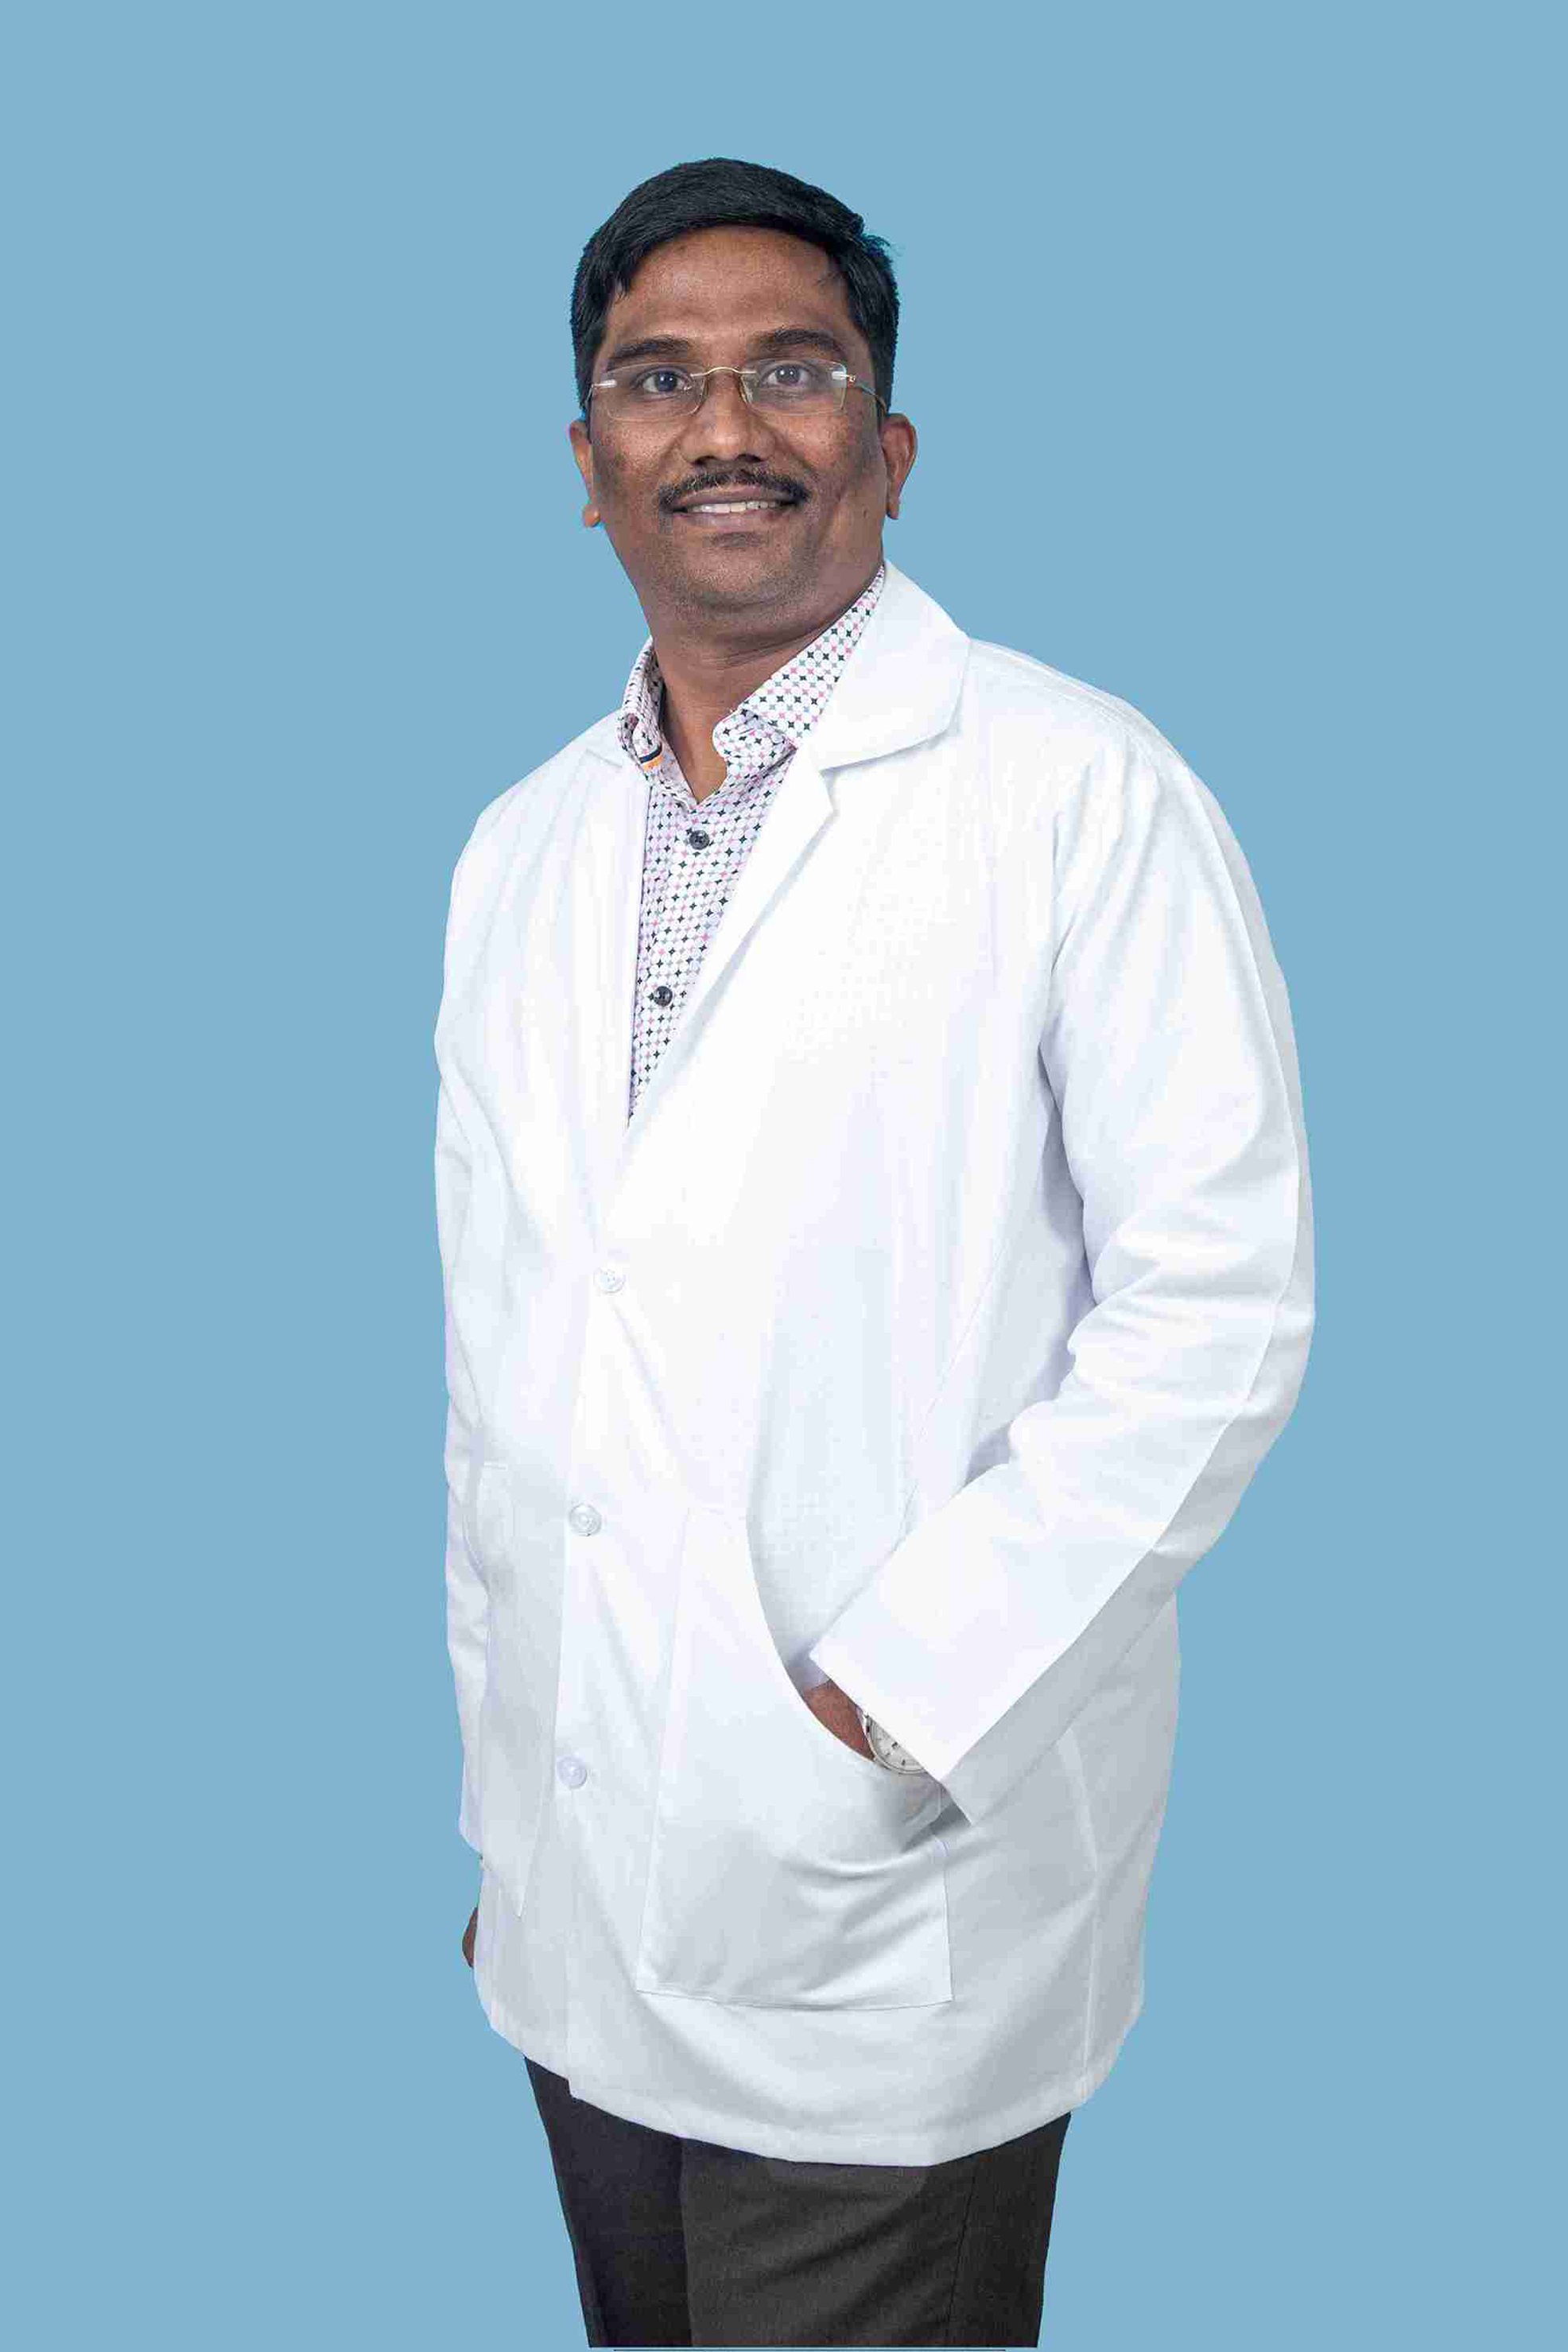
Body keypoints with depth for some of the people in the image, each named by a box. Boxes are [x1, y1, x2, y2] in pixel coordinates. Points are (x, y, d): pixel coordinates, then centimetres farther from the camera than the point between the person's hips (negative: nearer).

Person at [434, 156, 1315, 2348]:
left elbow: (1216, 1302, -13)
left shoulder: (1082, 792, -9)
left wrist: (898, 1701, -16)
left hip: (885, 1917, -5)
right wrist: (503, 1795, 15)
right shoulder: (523, 850, 10)